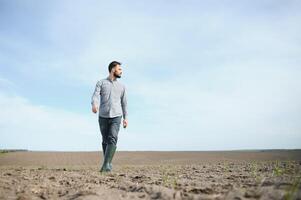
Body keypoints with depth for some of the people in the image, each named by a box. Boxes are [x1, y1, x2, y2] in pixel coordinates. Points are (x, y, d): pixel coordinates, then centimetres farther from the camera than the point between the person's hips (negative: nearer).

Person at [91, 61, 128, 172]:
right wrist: (94, 105, -33)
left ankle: (106, 165, -20)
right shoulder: (101, 83, 6)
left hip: (116, 116, 0)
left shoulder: (121, 86, 15)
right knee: (105, 141, 9)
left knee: (112, 140, -17)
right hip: (103, 116, 0)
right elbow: (95, 96, -10)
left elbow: (124, 103, 16)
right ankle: (108, 164, 25)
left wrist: (125, 118, 8)